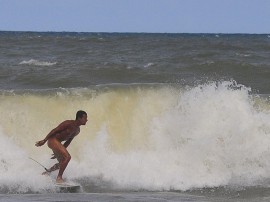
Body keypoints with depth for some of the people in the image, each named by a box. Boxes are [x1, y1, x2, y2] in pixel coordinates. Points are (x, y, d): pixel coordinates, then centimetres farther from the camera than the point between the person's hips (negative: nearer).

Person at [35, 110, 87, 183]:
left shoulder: (77, 130, 10)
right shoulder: (69, 124, -17)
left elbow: (68, 141, 20)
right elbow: (54, 130, -18)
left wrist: (59, 152, 24)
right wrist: (44, 141, -19)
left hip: (57, 143, 10)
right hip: (53, 140, -10)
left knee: (62, 163, 16)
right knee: (67, 157, -21)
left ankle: (46, 173, 31)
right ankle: (59, 178, -18)